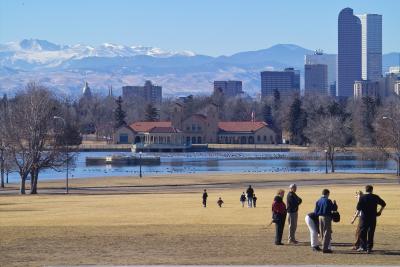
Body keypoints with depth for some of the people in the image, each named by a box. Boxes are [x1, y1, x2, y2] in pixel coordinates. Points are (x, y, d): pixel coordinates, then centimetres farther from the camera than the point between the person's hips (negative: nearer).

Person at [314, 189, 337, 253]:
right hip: (327, 217, -6)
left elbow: (316, 211, 4)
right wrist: (334, 204, 13)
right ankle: (325, 248, -5)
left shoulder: (318, 201, 4)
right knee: (327, 233, -1)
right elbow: (334, 209, -5)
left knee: (323, 233, 15)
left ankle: (324, 247, 22)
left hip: (320, 217, 6)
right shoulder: (328, 201, -13)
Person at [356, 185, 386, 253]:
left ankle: (363, 246, 3)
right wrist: (380, 211, 19)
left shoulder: (362, 197, -6)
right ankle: (369, 248, 6)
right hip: (373, 217, 2)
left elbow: (358, 208, -9)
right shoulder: (375, 197, 2)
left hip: (364, 217, -2)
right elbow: (383, 204, 12)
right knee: (371, 233, 7)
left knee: (363, 232, 7)